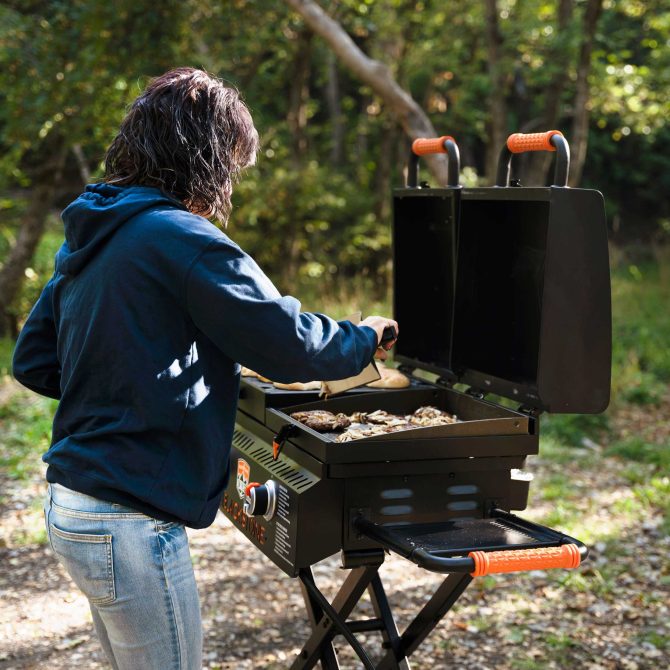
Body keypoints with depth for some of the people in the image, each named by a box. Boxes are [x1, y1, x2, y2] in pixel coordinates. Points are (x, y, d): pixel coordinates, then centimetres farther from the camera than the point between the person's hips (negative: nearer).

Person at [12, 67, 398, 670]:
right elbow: (288, 342, -16)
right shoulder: (182, 239, -16)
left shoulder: (91, 233, 11)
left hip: (70, 503, 10)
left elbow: (33, 361, 17)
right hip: (129, 522, -9)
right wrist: (364, 338, 3)